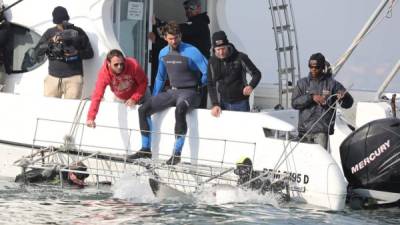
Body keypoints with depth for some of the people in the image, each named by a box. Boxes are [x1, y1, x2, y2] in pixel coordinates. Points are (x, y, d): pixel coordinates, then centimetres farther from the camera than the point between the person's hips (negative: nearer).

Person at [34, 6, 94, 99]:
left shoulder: (78, 32, 5)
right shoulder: (50, 33, 9)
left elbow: (89, 53, 8)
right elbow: (37, 52, 2)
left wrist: (77, 53, -12)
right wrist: (51, 42, -13)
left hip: (73, 78, -2)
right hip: (53, 78, 2)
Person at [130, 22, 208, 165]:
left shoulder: (191, 52, -12)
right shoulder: (163, 53, 9)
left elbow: (207, 72, -11)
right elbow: (160, 78, 23)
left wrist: (199, 87, 1)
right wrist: (154, 99, 20)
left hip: (189, 92, -7)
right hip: (172, 92, 7)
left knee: (179, 110, -40)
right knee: (143, 109, -5)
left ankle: (177, 153, -37)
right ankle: (146, 149, 4)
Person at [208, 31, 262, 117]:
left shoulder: (240, 58, -10)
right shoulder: (212, 62, -1)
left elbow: (257, 74, -3)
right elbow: (211, 85, 6)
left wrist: (251, 86, -24)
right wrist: (215, 104, -4)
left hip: (240, 103, -3)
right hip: (224, 103, 3)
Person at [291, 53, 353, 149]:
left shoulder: (332, 84, 3)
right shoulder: (302, 83, 9)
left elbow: (348, 103, 1)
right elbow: (294, 103, -2)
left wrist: (344, 96, -23)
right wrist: (311, 97, -16)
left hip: (322, 130, -3)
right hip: (304, 130, 3)